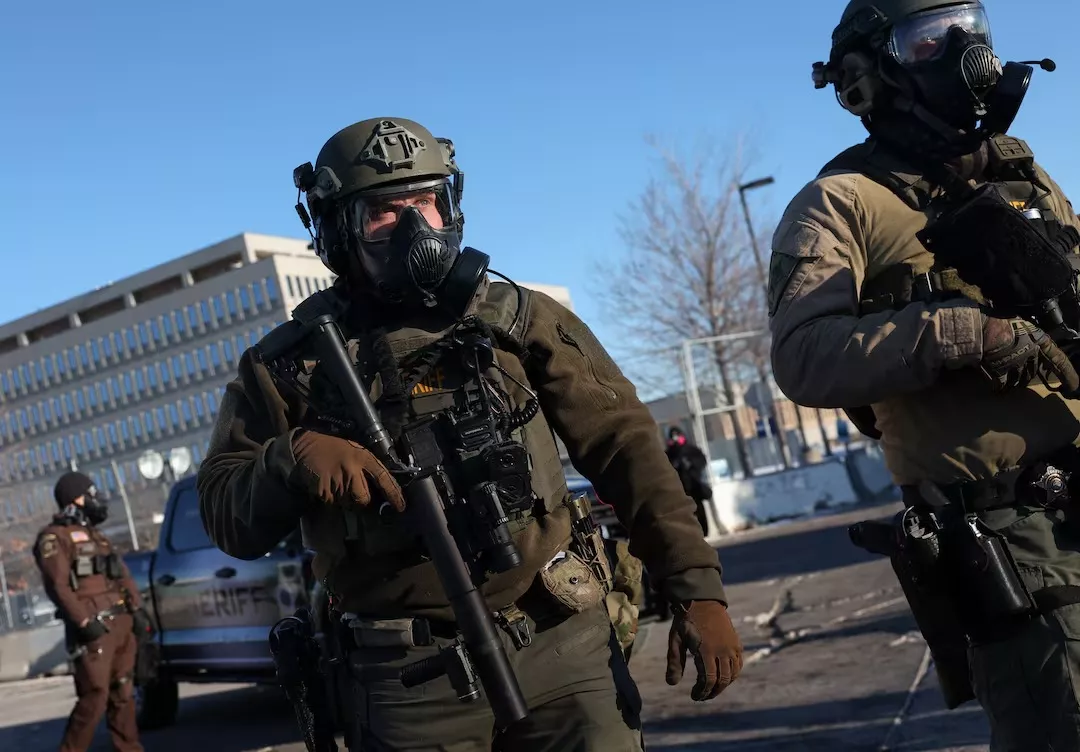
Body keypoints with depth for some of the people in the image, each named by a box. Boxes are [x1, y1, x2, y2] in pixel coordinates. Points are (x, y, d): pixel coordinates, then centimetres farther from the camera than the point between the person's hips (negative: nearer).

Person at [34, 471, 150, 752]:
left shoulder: (96, 536, 23)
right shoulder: (54, 538, -4)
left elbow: (123, 575, 21)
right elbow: (58, 586, -14)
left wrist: (136, 608, 7)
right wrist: (85, 622, -22)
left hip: (121, 624, 8)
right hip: (93, 629, -8)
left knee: (122, 694, 10)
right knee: (95, 697, -12)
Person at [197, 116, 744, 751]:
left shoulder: (516, 317, 5)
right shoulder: (293, 362, 5)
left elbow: (623, 446, 2)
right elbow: (226, 519, 5)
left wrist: (699, 588, -7)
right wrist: (292, 458, -17)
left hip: (564, 644, 1)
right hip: (408, 677, 0)